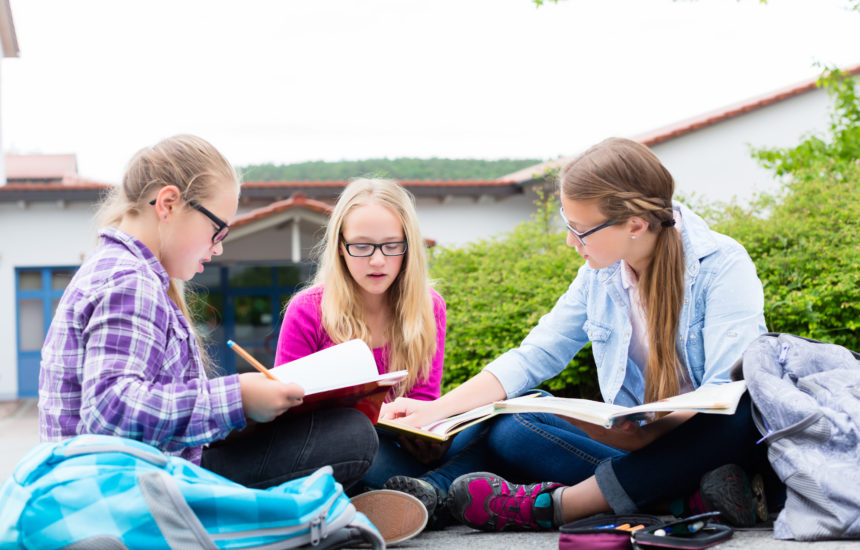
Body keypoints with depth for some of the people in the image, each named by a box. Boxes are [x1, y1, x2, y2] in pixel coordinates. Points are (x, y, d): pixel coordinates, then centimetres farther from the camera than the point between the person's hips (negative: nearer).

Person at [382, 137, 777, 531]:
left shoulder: (723, 265, -13)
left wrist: (648, 436, -38)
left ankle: (553, 504, -35)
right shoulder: (600, 276, 5)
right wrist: (435, 410, -3)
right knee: (507, 433, -15)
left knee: (739, 418, -39)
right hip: (641, 439, 5)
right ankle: (690, 496, -28)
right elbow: (534, 357, 7)